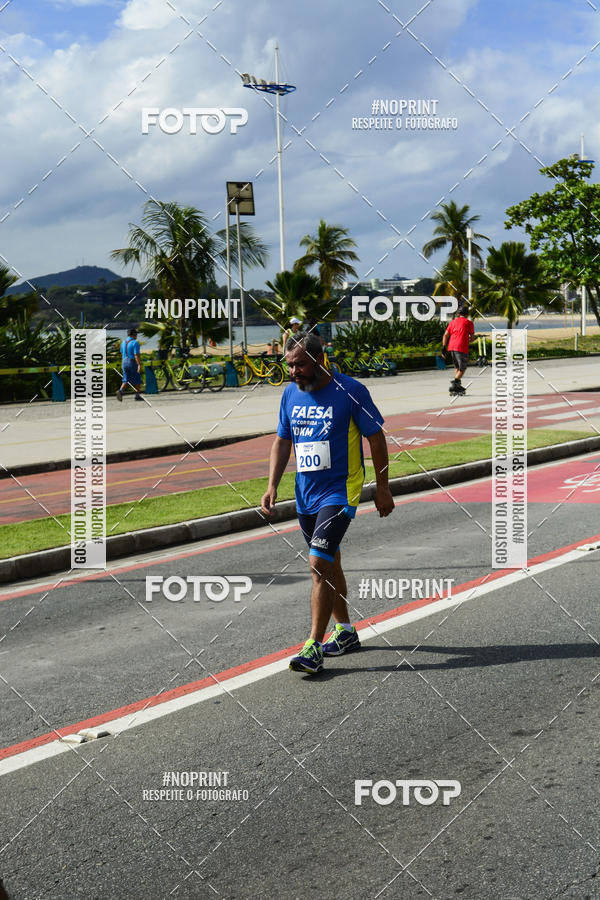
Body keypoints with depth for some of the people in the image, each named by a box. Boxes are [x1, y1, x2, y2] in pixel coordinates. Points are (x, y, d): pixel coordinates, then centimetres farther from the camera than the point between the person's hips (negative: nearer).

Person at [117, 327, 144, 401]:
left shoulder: (123, 341, 9)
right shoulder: (135, 343, -14)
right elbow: (136, 355, -22)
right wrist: (139, 365, -24)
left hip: (125, 362, 6)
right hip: (133, 363, -6)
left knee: (126, 380, 5)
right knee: (137, 380, 10)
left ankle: (120, 391, -20)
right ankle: (137, 395, 15)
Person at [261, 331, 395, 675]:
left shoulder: (350, 391, -12)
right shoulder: (290, 394, 5)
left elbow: (376, 437, -5)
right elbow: (282, 442, 13)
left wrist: (383, 488, -3)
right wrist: (272, 486, 3)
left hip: (339, 492, -7)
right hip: (306, 494, 7)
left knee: (320, 563, -16)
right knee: (328, 564, 17)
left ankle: (314, 648, -12)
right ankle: (345, 632, 33)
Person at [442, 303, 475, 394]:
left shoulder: (453, 322, 16)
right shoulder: (469, 323, 4)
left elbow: (445, 335, 9)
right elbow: (472, 337, 6)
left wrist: (444, 347, 9)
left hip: (451, 346, 5)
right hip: (462, 348, -5)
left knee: (457, 367, 20)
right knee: (462, 369, 3)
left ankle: (458, 386, 19)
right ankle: (453, 385, -13)